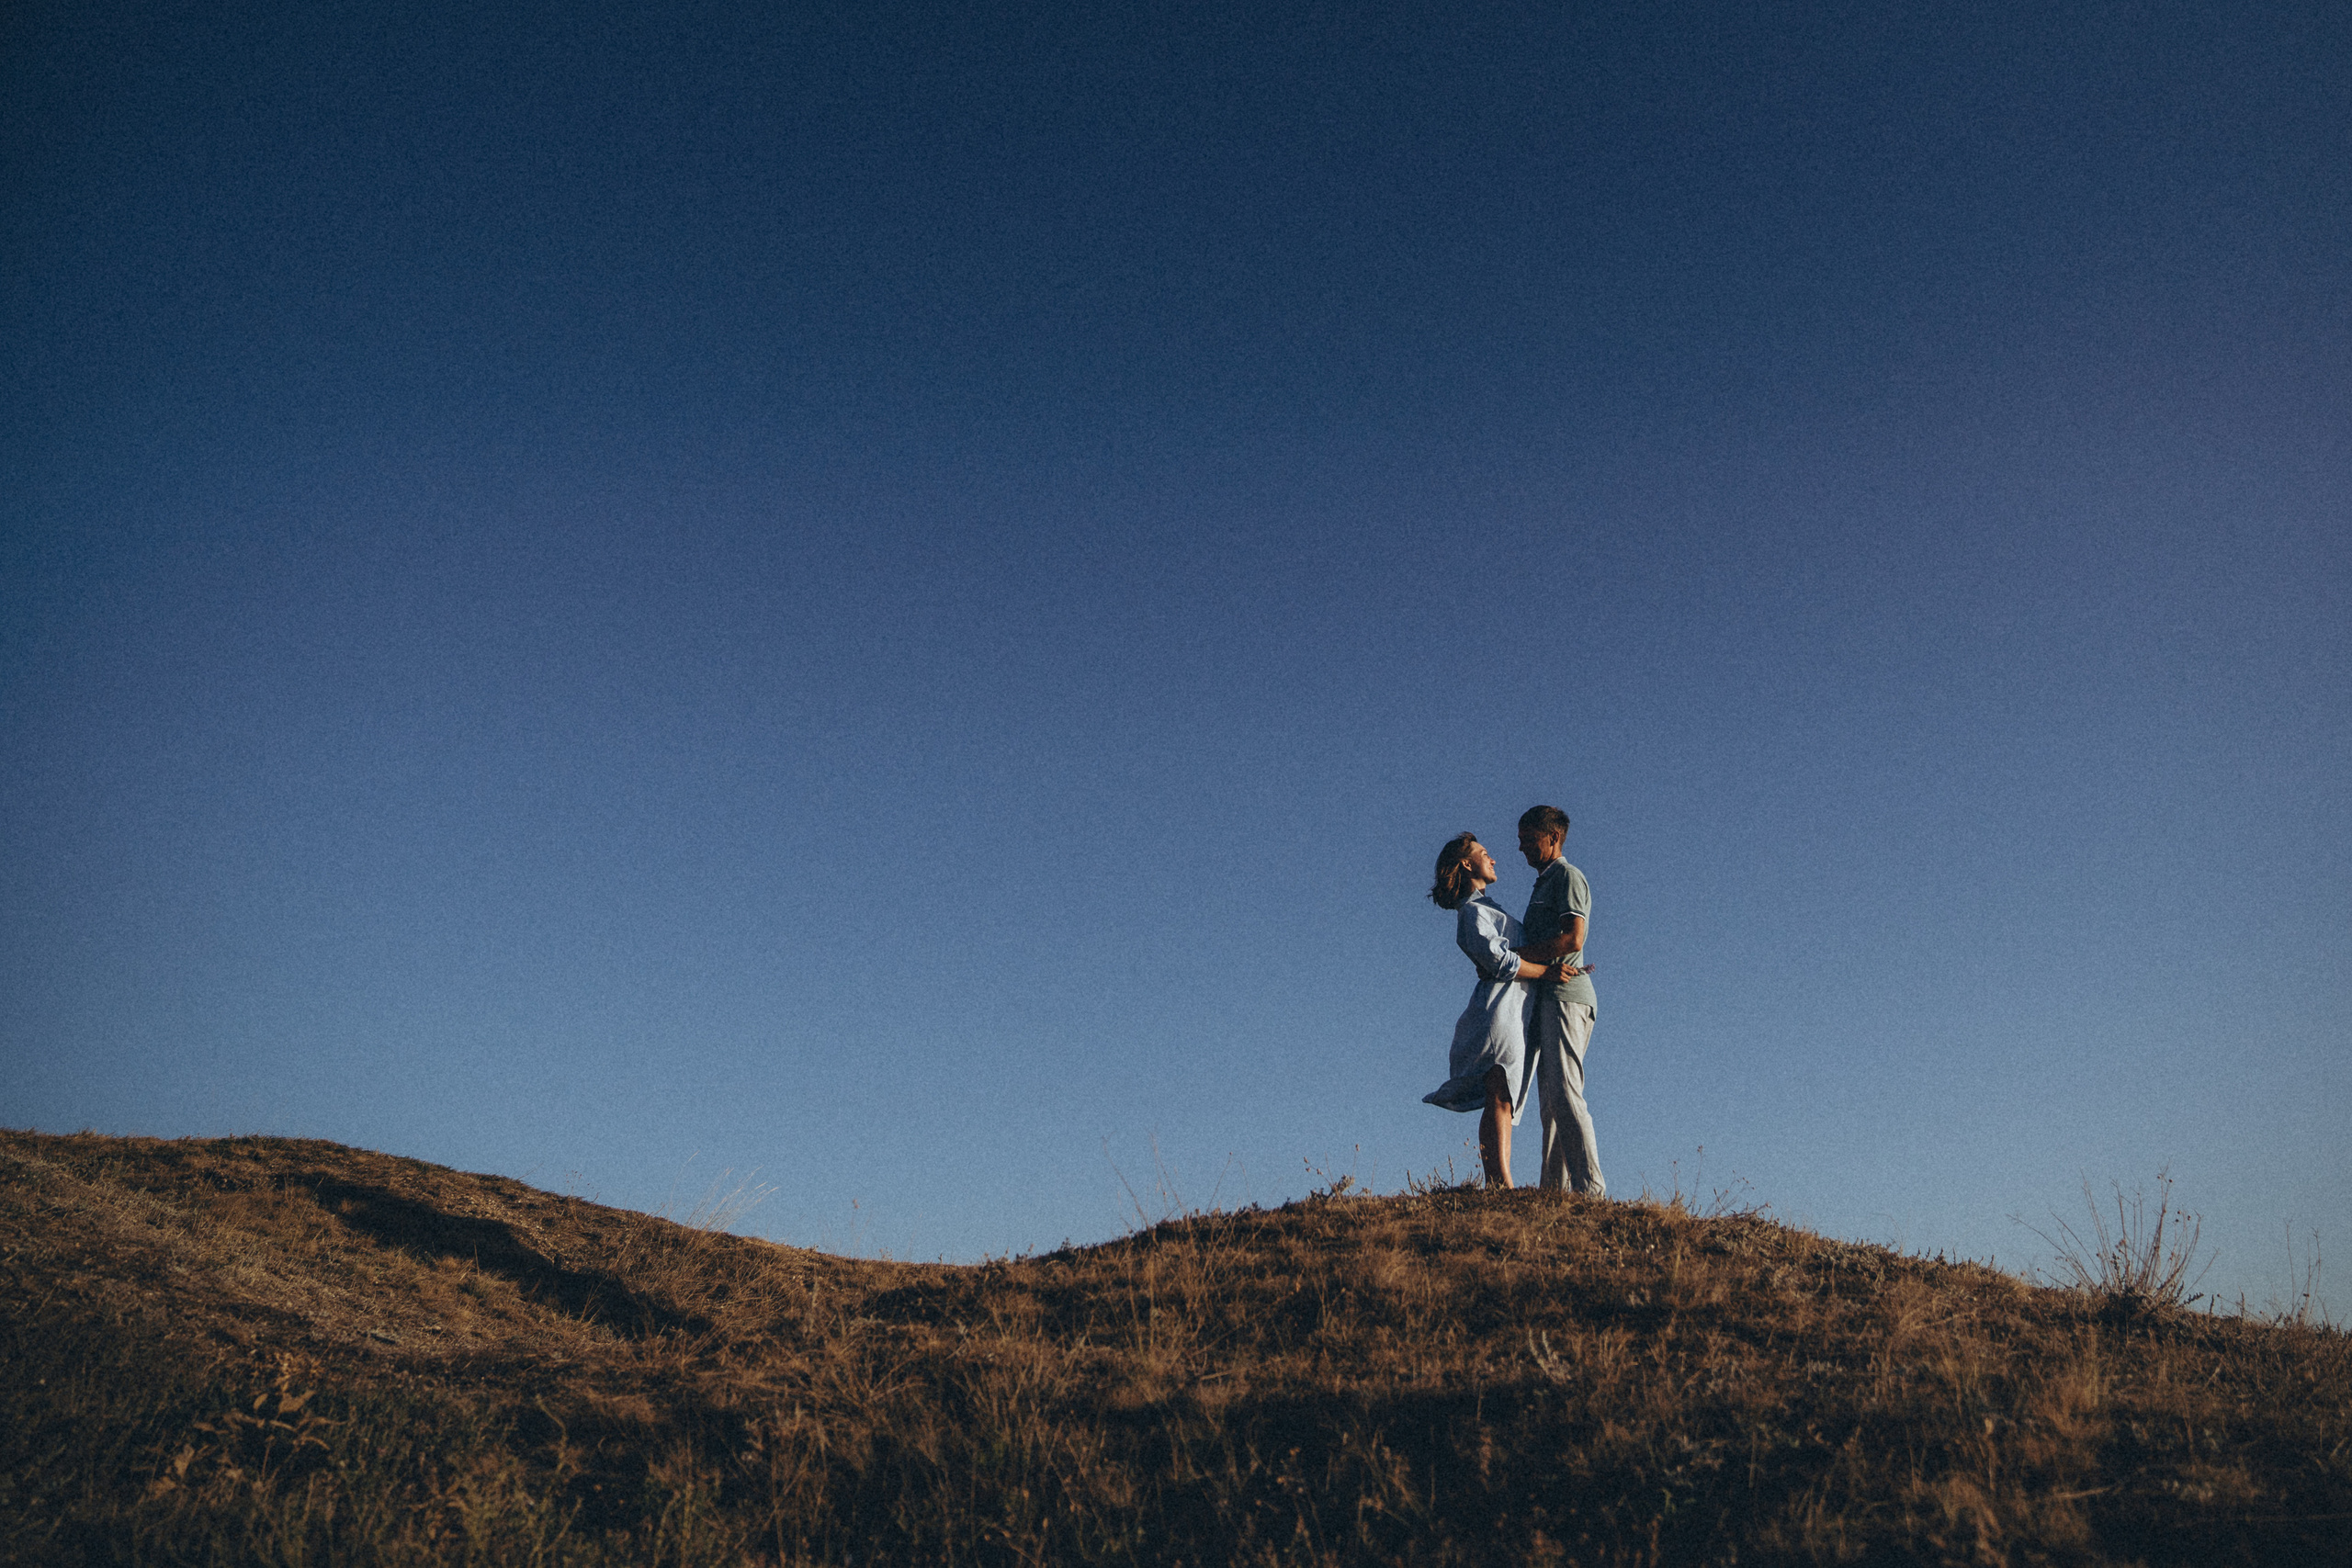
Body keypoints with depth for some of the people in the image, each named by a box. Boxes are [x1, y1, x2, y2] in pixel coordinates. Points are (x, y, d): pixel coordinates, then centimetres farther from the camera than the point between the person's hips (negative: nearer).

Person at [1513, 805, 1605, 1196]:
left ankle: (1591, 1189, -19)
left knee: (1564, 1094, -17)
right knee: (1551, 1099, 5)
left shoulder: (1567, 876, -2)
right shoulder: (1543, 885, 27)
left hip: (1565, 995, -10)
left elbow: (1573, 939, -16)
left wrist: (1515, 957, -14)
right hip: (1547, 998, 10)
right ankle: (1554, 1189, 3)